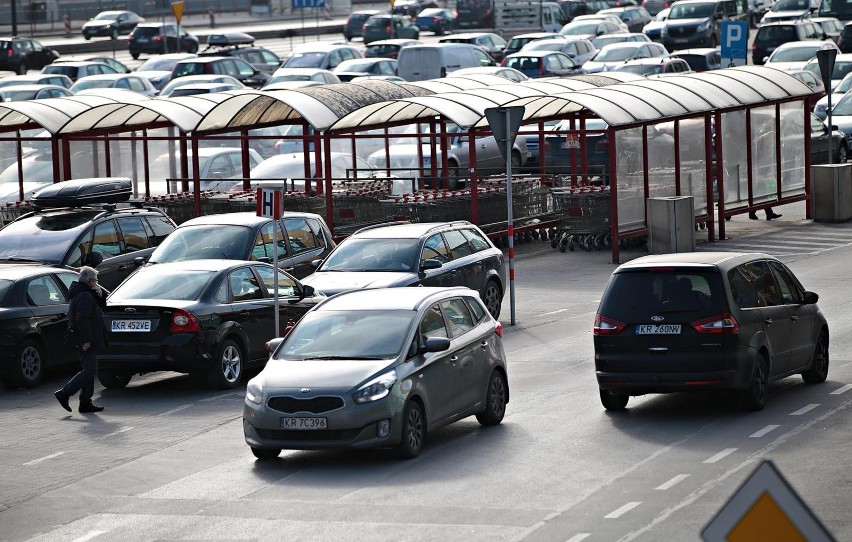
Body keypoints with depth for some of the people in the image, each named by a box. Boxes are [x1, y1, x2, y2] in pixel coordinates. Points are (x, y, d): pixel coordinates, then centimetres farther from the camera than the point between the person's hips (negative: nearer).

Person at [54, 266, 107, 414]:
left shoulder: (87, 294, 17)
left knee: (89, 370, 14)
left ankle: (85, 403, 14)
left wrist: (100, 296, 6)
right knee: (90, 370, -10)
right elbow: (82, 318, -26)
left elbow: (102, 307, 26)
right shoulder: (85, 295, -16)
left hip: (84, 340, 11)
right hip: (87, 340, -11)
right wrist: (86, 339, -26)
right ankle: (64, 393, -13)